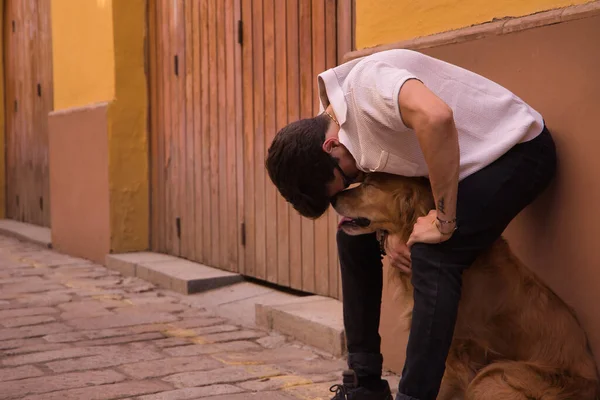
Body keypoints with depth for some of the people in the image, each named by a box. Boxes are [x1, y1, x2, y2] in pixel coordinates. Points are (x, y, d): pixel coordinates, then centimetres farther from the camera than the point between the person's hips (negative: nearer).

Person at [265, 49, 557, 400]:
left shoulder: (365, 83, -30)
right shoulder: (334, 116, -2)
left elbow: (435, 117, -48)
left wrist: (444, 221, -36)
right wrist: (390, 233, -14)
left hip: (518, 148, -9)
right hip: (463, 161, 9)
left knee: (432, 258, -28)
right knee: (355, 237, 7)